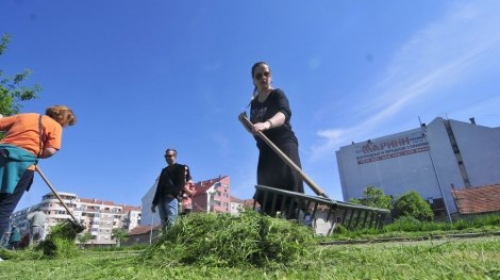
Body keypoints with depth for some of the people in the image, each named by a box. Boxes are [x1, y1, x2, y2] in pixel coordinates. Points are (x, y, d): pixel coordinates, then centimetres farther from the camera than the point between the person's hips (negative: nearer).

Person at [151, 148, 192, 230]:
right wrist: (154, 202, 18)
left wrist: (174, 193, -23)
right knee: (164, 224, 2)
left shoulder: (181, 168, 8)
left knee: (171, 223, -16)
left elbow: (181, 184, -6)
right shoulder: (164, 170, 28)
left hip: (172, 198, -7)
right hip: (162, 199, 7)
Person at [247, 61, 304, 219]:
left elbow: (284, 113, -28)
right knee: (265, 188, 0)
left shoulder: (277, 94, -5)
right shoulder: (254, 103, 14)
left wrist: (267, 123, -49)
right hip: (266, 149, 6)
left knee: (289, 183, -20)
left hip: (284, 143, -6)